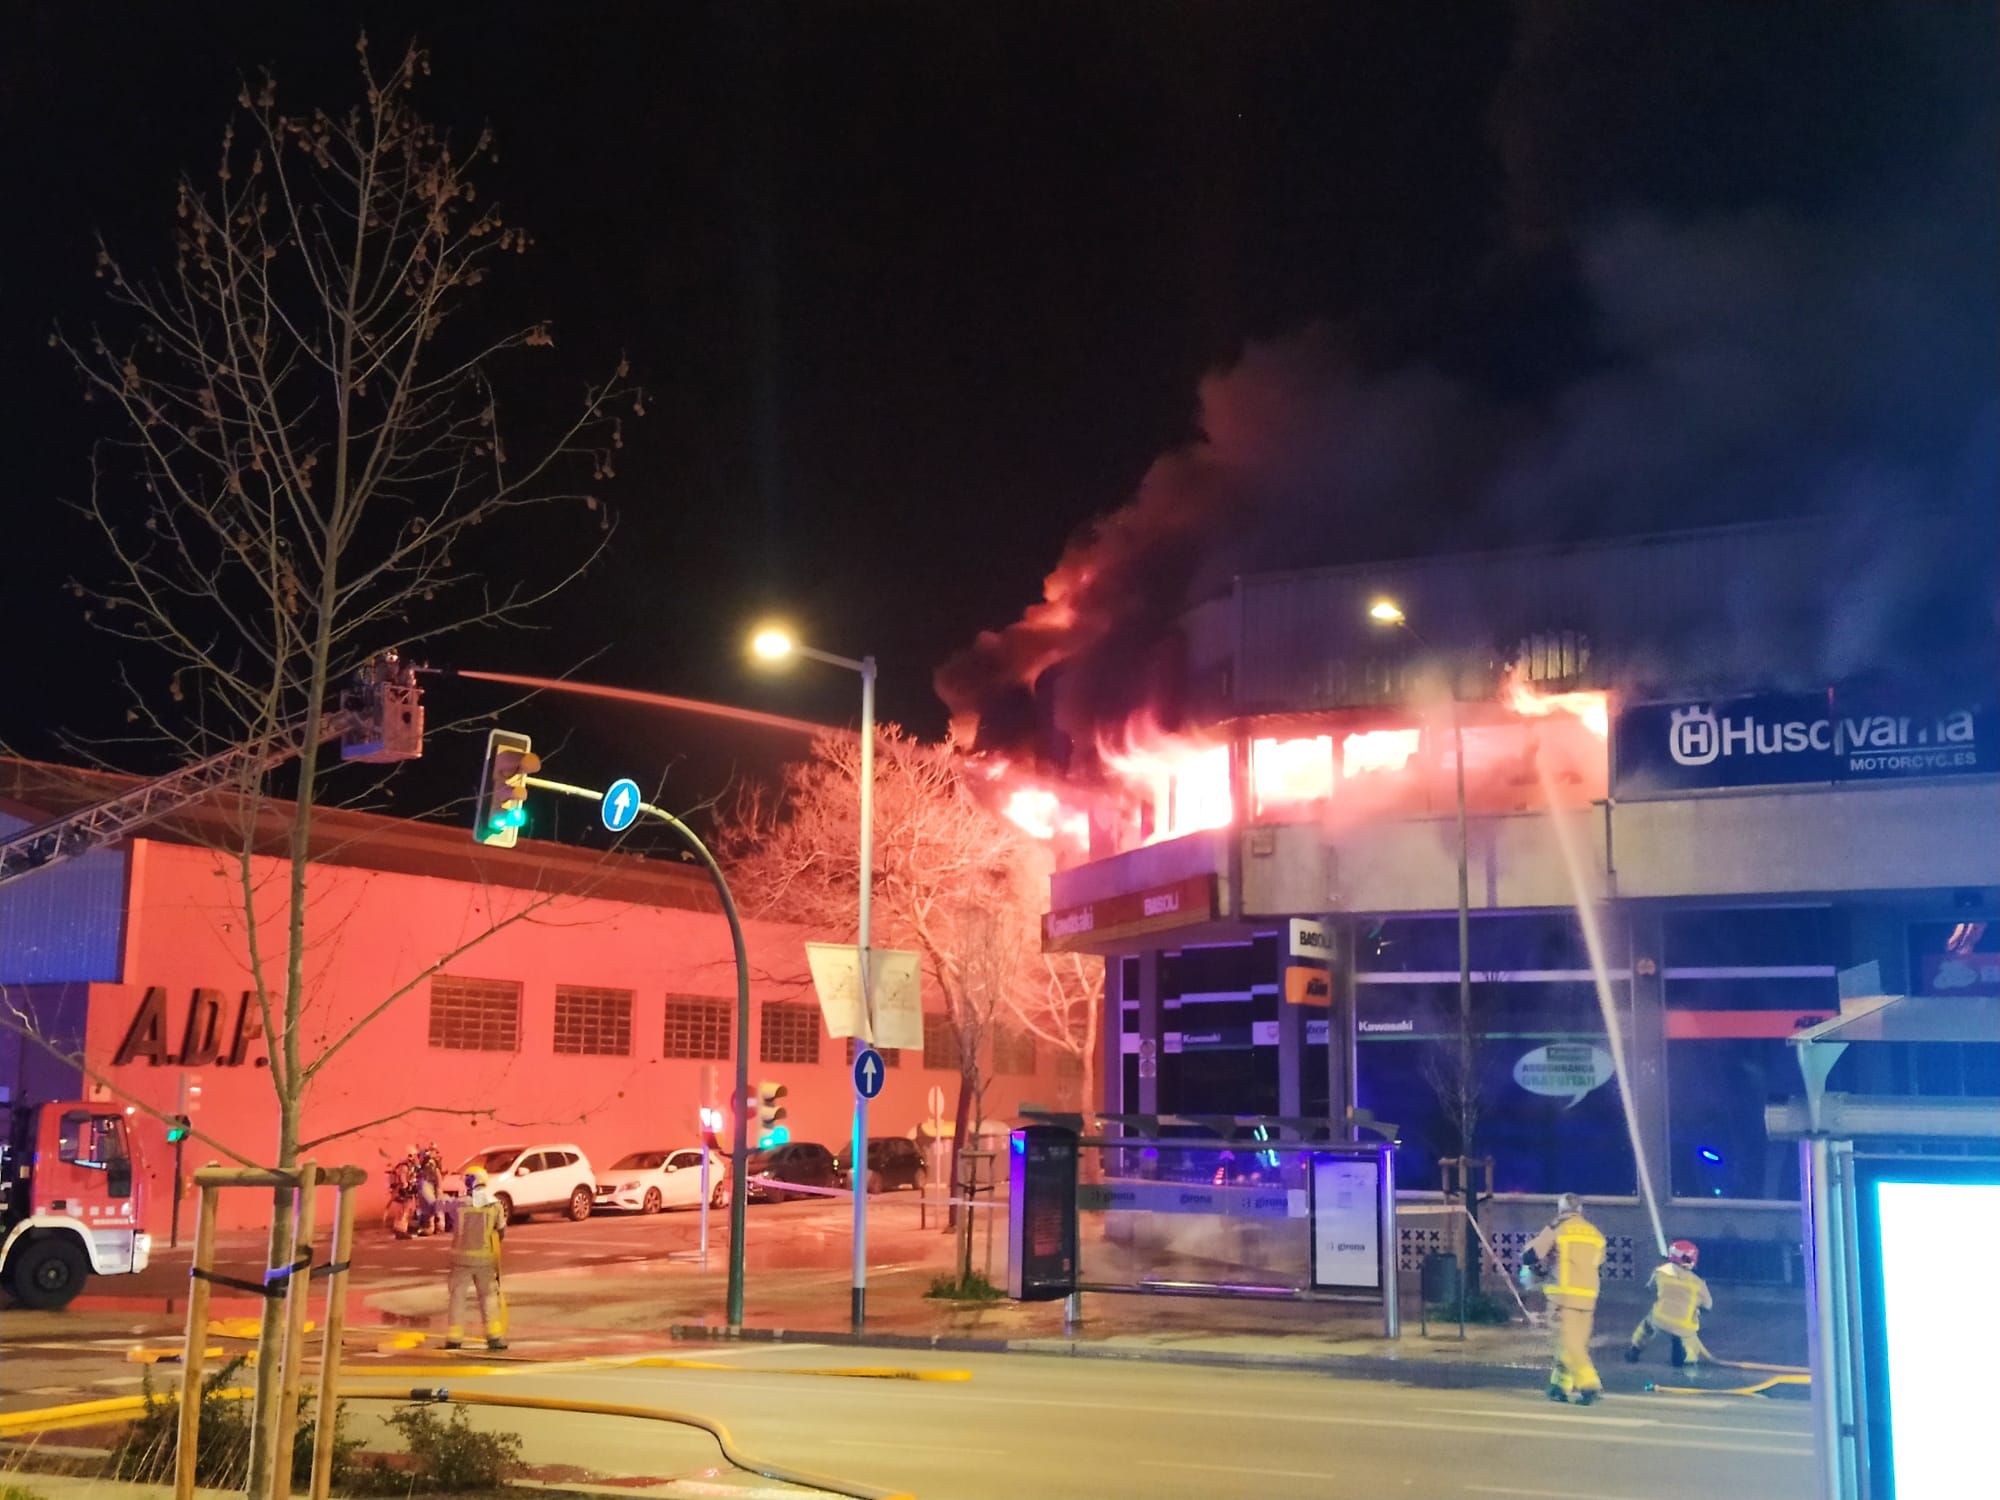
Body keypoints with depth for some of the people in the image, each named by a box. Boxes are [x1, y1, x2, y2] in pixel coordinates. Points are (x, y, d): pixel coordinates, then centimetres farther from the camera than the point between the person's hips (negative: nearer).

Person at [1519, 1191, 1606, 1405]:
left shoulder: (1556, 1229, -3)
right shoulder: (1596, 1233, 11)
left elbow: (1529, 1256, -2)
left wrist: (1538, 1268, 19)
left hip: (1564, 1293, -5)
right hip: (1588, 1295, 5)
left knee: (1569, 1341, -5)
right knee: (1576, 1341, 12)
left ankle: (1589, 1384, -19)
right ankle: (1560, 1385, 15)